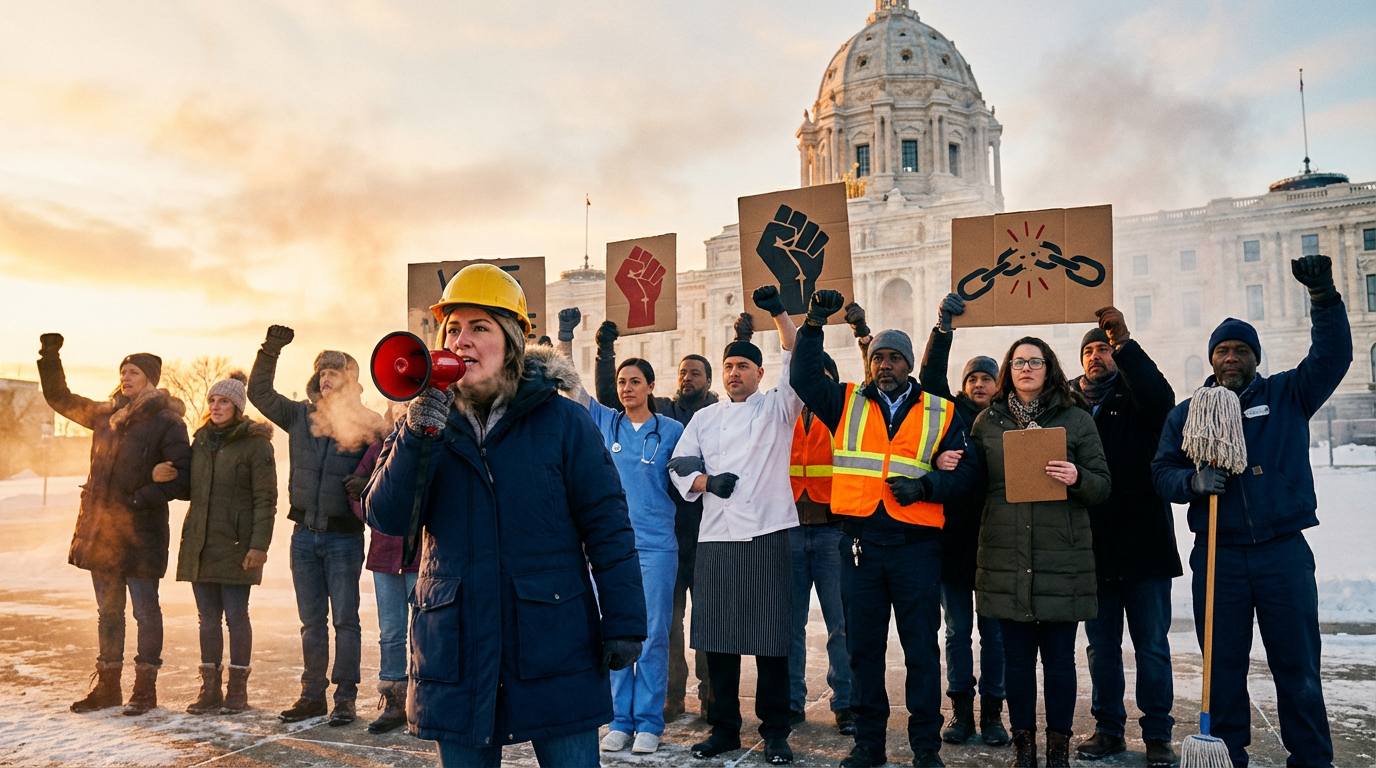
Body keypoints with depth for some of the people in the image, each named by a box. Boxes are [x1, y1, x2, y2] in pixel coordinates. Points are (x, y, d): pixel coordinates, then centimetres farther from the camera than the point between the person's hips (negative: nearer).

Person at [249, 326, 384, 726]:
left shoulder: (366, 426, -7)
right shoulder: (300, 416, 6)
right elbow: (259, 392, 10)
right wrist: (271, 349, 2)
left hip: (344, 536, -4)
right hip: (304, 533, 4)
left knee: (345, 619, 1)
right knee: (312, 620, 12)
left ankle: (346, 697, 10)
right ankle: (312, 695, 22)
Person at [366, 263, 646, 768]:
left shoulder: (561, 420, -5)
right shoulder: (428, 420, 6)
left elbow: (607, 525, -5)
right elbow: (386, 518, -5)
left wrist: (623, 623, -8)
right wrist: (417, 438, -21)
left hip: (555, 648, -3)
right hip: (456, 647, 3)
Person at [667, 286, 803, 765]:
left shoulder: (777, 408, 7)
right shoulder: (705, 418, 15)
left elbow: (798, 363, -6)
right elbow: (680, 467, 11)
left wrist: (779, 313, -13)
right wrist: (708, 482, -8)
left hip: (768, 534, -3)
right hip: (716, 537, 3)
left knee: (771, 638, 1)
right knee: (718, 636, 7)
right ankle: (724, 727, 20)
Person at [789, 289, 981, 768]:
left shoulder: (940, 414, 5)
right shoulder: (847, 403, 8)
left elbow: (966, 472, 1)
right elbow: (804, 378, -4)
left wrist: (925, 485, -14)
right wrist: (814, 325, -12)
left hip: (917, 547, -1)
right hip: (860, 544, 1)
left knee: (922, 648, 5)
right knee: (863, 647, 10)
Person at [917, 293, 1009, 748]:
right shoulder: (952, 415, 6)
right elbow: (930, 378, -8)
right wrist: (944, 328, -19)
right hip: (953, 538, 0)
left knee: (993, 630, 7)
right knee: (957, 630, 8)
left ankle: (991, 712, 18)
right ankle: (961, 710, 18)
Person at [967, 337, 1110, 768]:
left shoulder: (1077, 419, 6)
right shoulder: (988, 421, 10)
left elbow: (1103, 488, 5)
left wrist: (1077, 479, -16)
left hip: (1061, 560, -1)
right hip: (1006, 558, 2)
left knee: (1059, 657, 4)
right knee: (1016, 656, 8)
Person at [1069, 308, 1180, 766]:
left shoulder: (1136, 400, 1)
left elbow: (1162, 396, -23)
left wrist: (1124, 343, -30)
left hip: (1143, 542, -2)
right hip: (1092, 547, 3)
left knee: (1152, 646, 5)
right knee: (1102, 646, 11)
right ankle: (1108, 728, 22)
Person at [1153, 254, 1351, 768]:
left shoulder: (1287, 395, 6)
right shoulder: (1187, 413, 7)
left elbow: (1332, 355, -7)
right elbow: (1162, 473, 2)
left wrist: (1323, 295, -19)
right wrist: (1193, 480, -20)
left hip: (1284, 552, -1)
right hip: (1218, 555, 1)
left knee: (1298, 667, 6)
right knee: (1224, 668, 9)